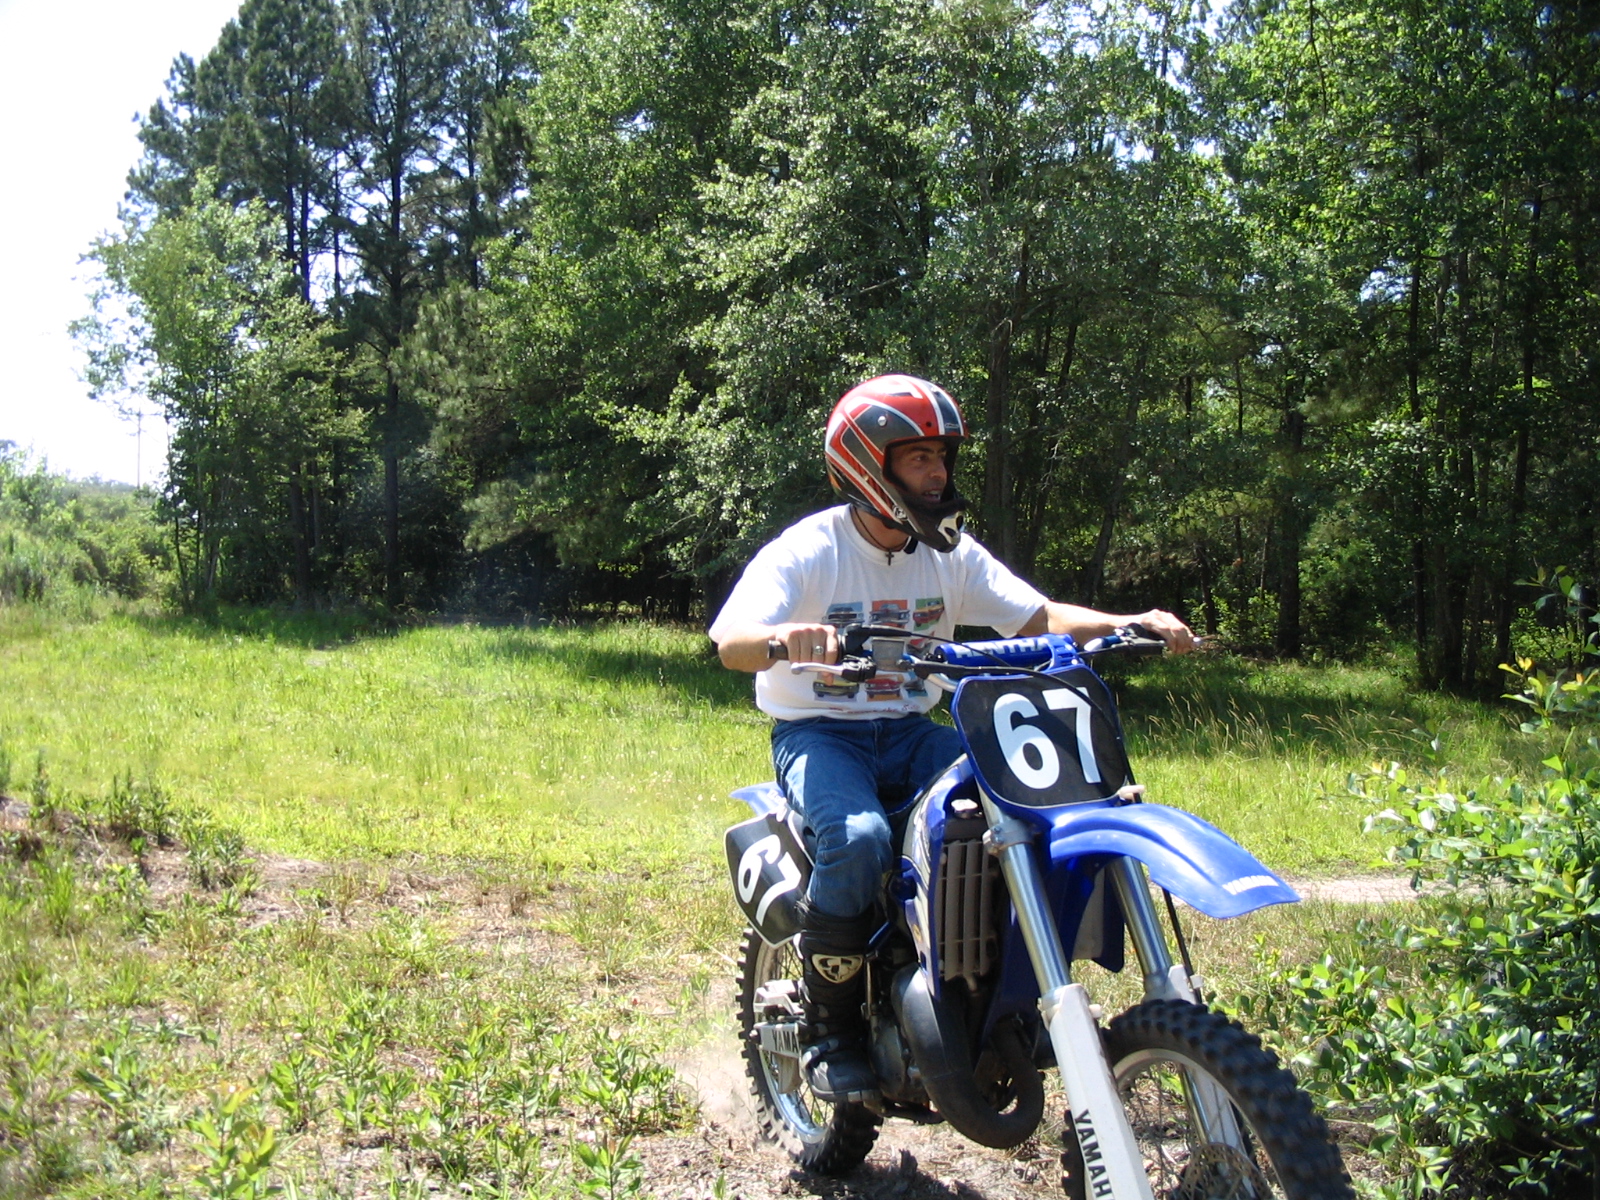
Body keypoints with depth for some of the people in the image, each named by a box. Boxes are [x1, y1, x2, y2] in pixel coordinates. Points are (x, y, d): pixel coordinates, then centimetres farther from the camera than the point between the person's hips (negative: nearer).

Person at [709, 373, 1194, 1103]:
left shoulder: (950, 555, 5)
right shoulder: (805, 551, -12)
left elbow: (1039, 617, -2)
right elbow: (731, 645, -26)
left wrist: (1129, 624, -20)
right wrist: (787, 638, -50)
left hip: (913, 732, 5)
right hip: (819, 734, -5)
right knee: (858, 838, -36)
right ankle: (829, 1030, -13)